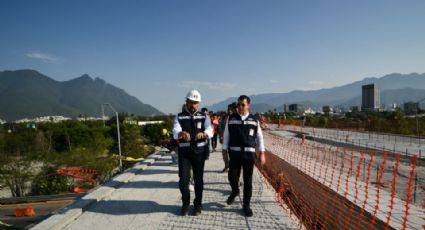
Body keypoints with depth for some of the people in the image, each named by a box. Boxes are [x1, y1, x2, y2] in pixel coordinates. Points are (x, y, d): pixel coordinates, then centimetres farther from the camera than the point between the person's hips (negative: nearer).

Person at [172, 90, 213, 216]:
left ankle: (198, 204, 27)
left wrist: (203, 133, -37)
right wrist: (182, 133, -41)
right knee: (183, 179, -1)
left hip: (199, 151, 1)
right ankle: (185, 203, 24)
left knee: (198, 179, 9)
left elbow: (210, 131, -13)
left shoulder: (203, 117, 2)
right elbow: (175, 132, -17)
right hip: (184, 152, 0)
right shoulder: (179, 117, 0)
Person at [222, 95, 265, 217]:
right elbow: (226, 135, 5)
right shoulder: (231, 118, 2)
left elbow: (259, 137, 5)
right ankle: (235, 191, 33)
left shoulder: (254, 120, 3)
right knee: (232, 176, -2)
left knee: (248, 181, 4)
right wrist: (225, 151, 1)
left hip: (249, 154, 0)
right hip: (234, 153, 0)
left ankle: (246, 205, 19)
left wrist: (262, 154, 1)